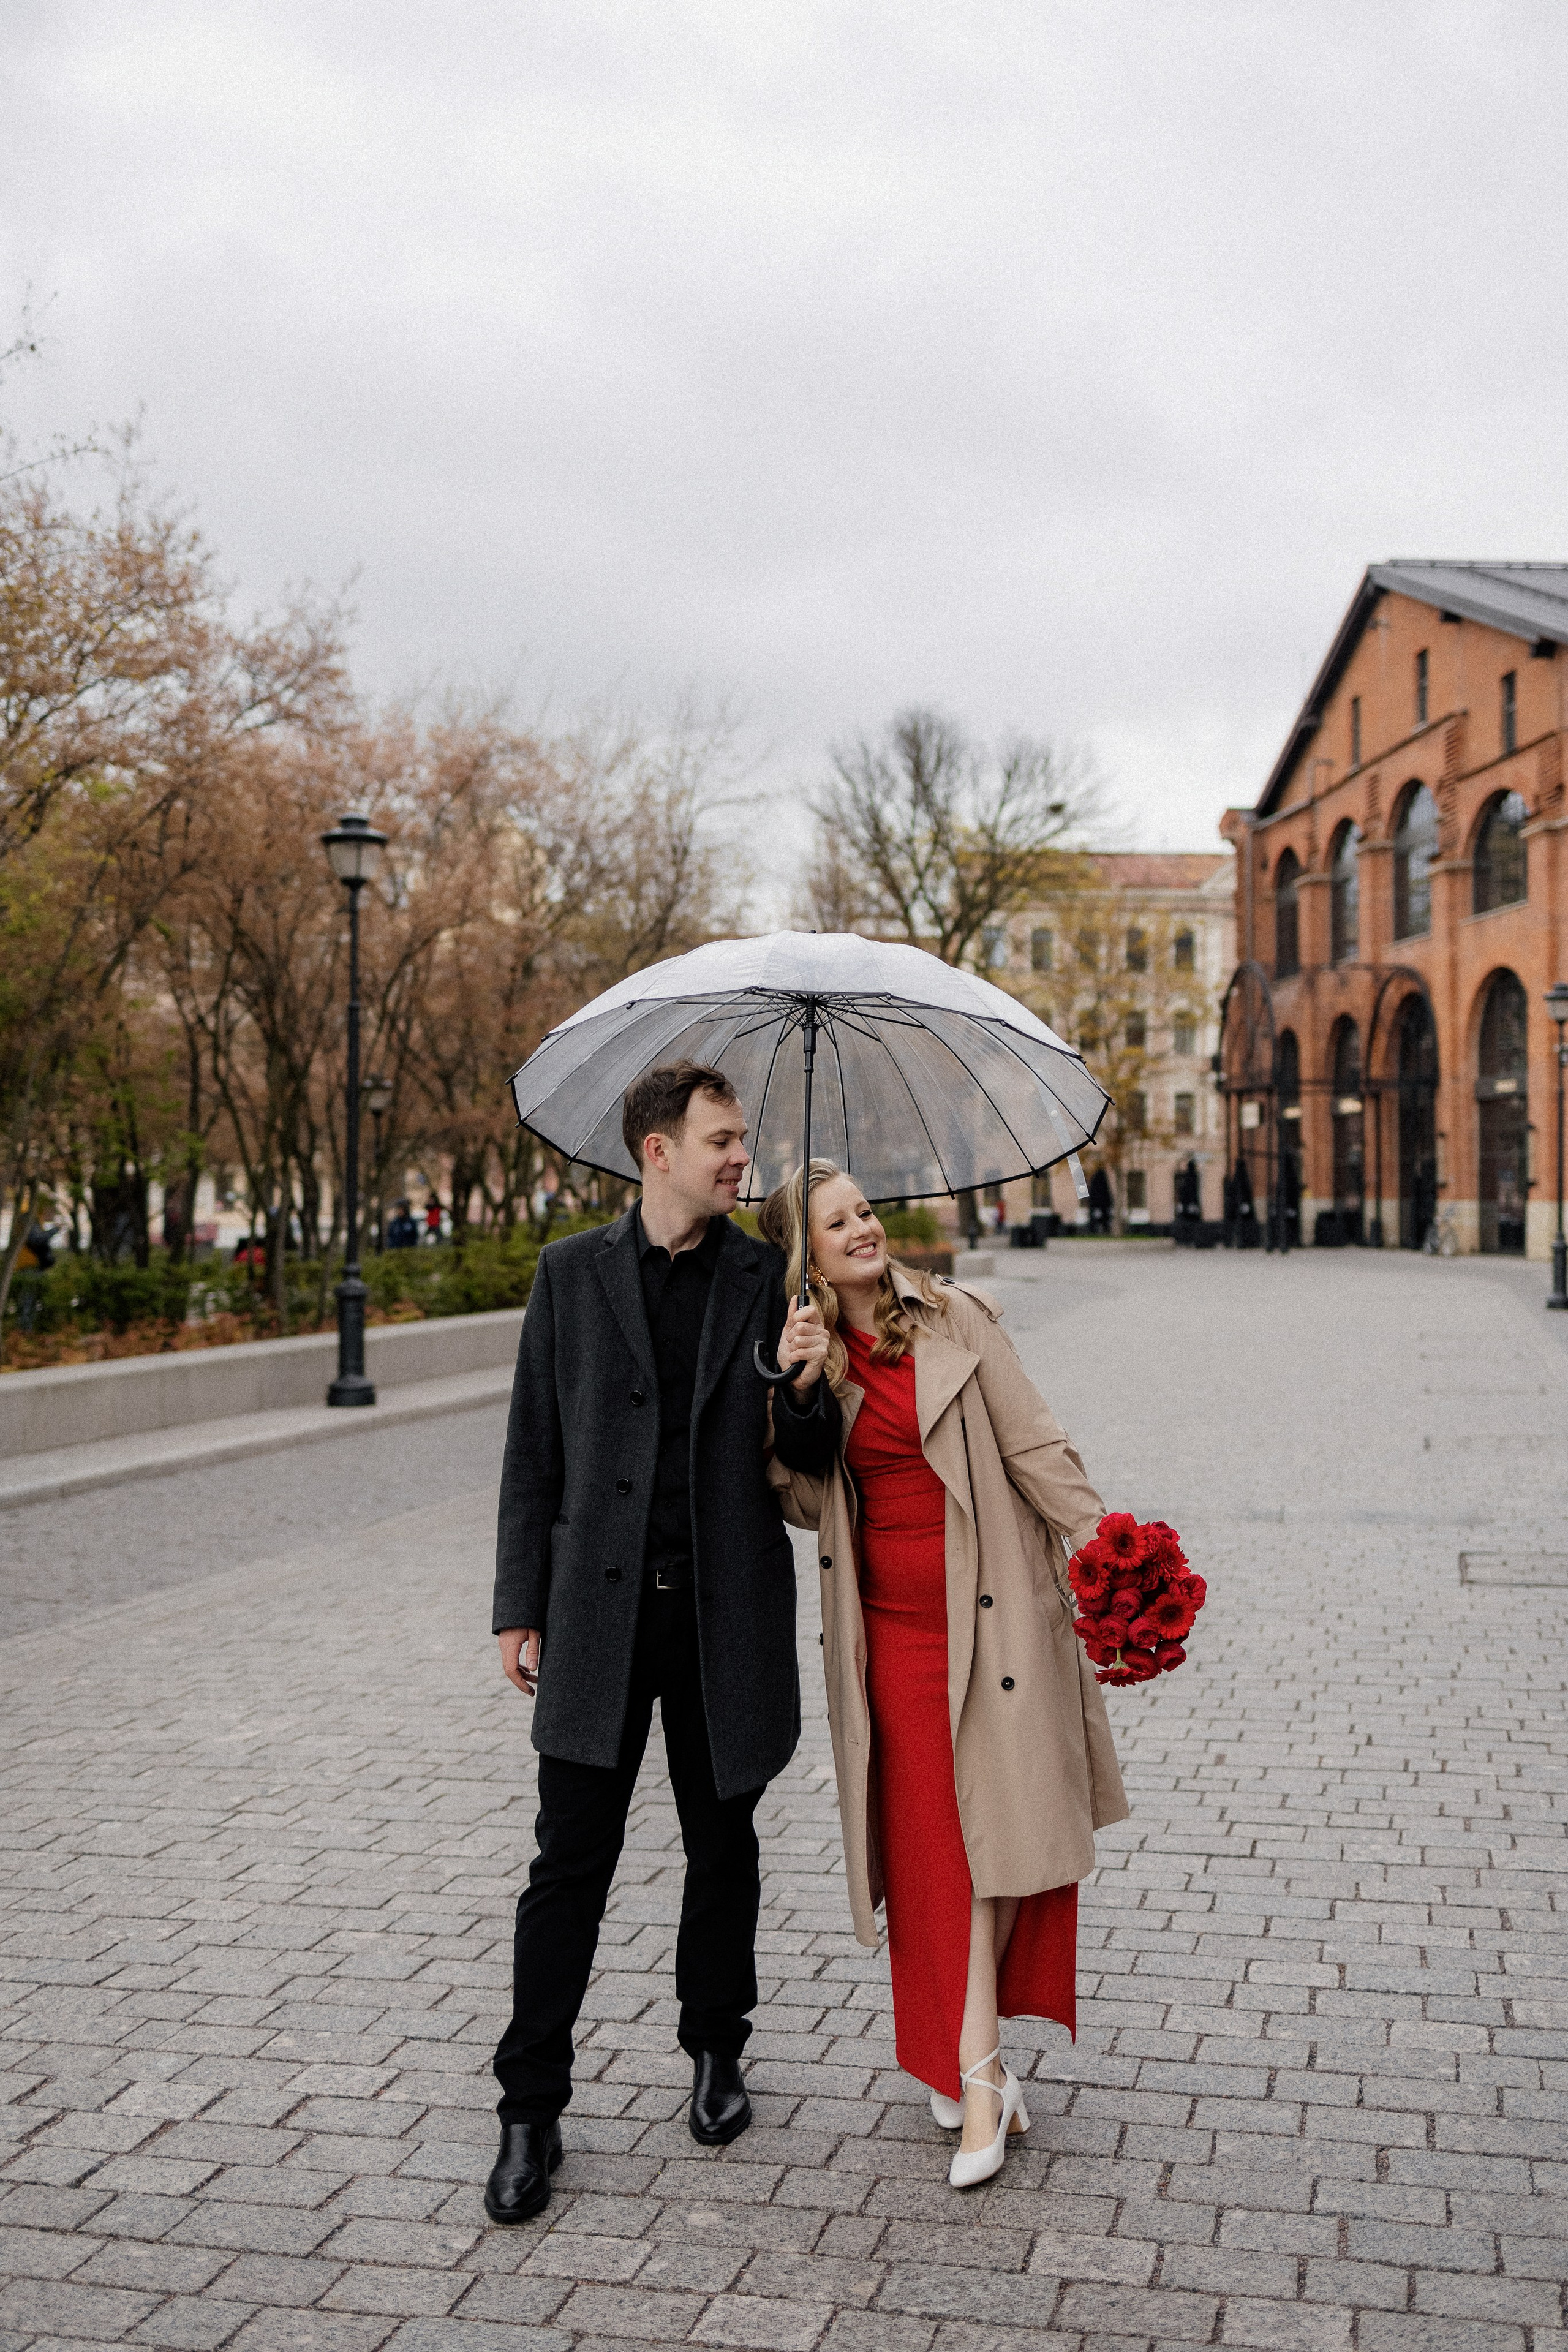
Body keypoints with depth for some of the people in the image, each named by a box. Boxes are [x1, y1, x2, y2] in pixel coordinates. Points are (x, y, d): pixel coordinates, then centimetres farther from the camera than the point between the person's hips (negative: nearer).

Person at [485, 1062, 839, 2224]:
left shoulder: (772, 1279, 2)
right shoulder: (573, 1272, 2)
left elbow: (809, 1461, 4)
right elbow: (535, 1450, 4)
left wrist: (806, 1388, -18)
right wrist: (522, 1606, 2)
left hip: (728, 1611, 1)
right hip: (600, 1608, -1)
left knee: (723, 1846, 14)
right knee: (571, 1859, 1)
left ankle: (716, 2052, 35)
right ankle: (532, 2109, 14)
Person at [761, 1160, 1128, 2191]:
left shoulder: (954, 1317, -3)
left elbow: (1033, 1443, -4)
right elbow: (814, 1503, 6)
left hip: (987, 1611, -2)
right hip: (888, 1621, 3)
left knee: (985, 1826, -1)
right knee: (923, 1835, 6)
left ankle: (975, 2067, 7)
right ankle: (974, 2061, 21)